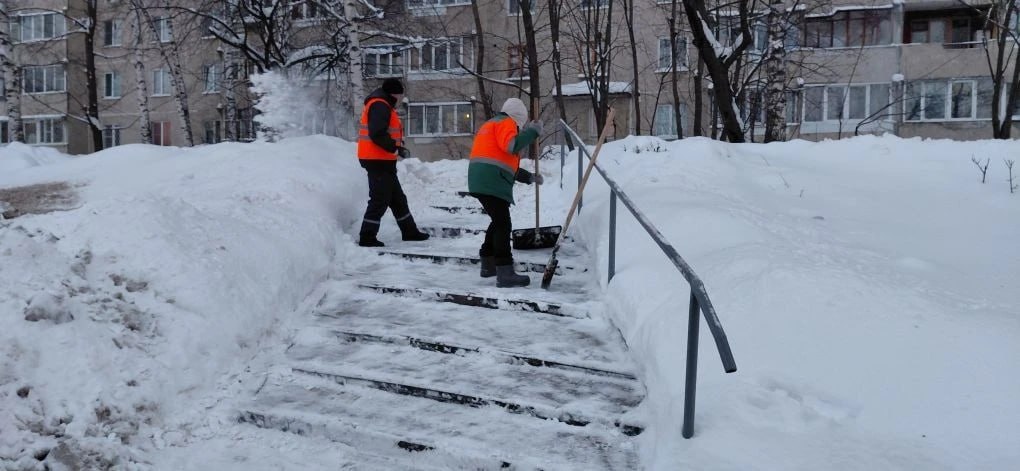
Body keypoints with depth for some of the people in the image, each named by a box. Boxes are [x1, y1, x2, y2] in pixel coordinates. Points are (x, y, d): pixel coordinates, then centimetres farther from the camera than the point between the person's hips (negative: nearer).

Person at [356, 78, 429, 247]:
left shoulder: (383, 106, 20)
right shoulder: (380, 105, -14)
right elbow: (377, 134, -25)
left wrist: (398, 146, 8)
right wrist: (396, 148, -19)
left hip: (382, 161, 11)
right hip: (377, 161, -11)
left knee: (397, 198, 18)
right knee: (380, 199, -8)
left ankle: (409, 231, 28)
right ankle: (367, 237, -4)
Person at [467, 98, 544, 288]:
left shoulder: (490, 124, 31)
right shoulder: (506, 122, 1)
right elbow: (511, 145, -20)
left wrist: (529, 177, 36)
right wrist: (532, 131, -9)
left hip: (480, 181, 10)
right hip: (492, 183, -10)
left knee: (498, 221, 23)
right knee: (503, 225, -13)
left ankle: (488, 264, 31)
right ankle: (505, 274, -18)